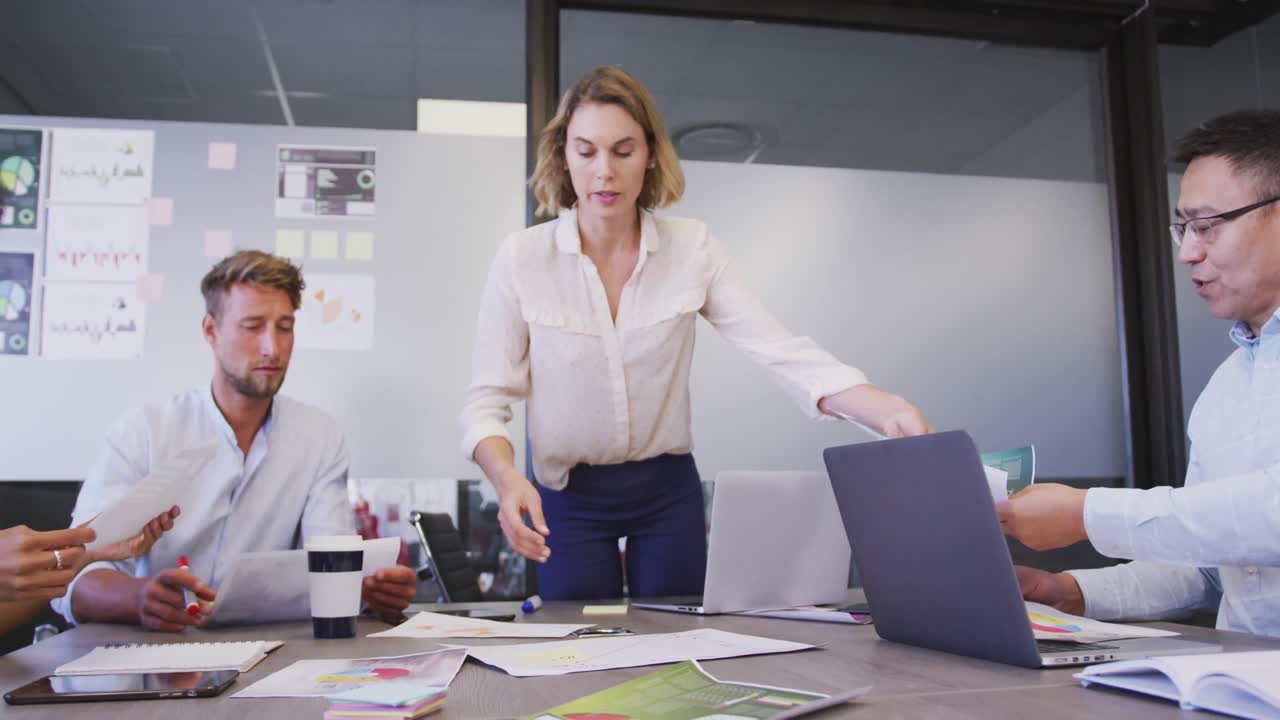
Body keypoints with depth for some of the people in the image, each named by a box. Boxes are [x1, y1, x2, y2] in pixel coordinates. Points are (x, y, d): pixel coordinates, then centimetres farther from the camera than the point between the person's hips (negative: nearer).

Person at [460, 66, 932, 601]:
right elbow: (487, 399, -10)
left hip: (669, 491, 2)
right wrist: (507, 476, -31)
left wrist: (886, 408, -32)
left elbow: (781, 350, -16)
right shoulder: (521, 258, -12)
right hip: (570, 497, -1)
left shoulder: (692, 249, -7)